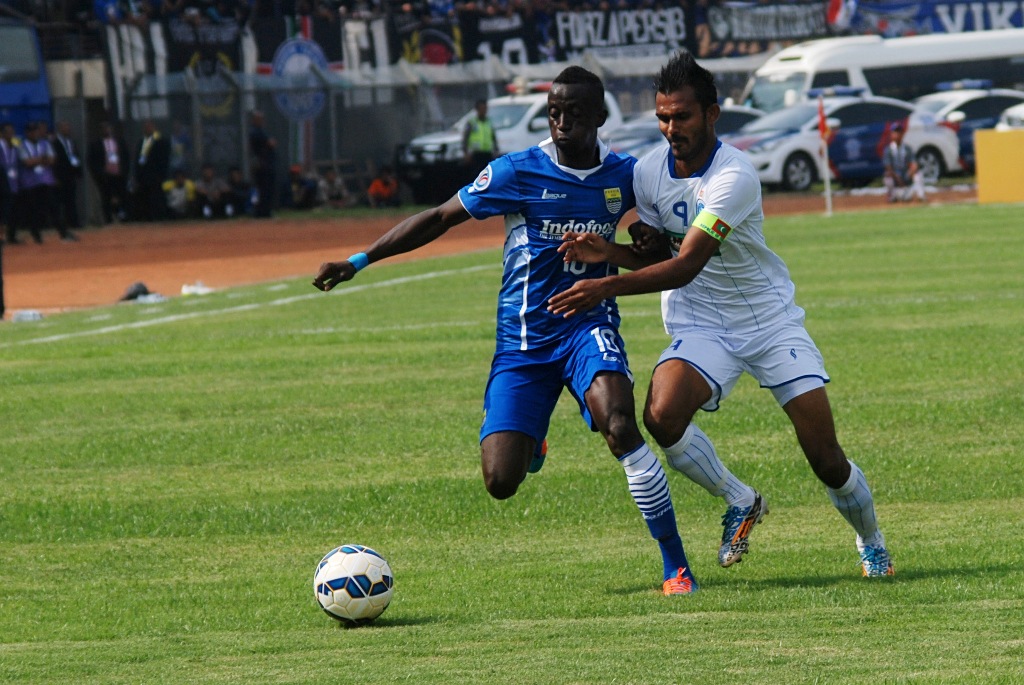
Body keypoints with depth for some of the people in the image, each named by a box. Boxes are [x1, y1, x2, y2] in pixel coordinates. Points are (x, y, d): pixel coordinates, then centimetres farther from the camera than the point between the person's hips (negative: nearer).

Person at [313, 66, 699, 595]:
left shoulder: (624, 175, 1)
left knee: (619, 426, -31)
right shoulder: (517, 173, -7)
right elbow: (440, 219, 0)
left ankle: (675, 565, -22)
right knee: (501, 483, -10)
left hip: (588, 323, 0)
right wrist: (358, 262, -3)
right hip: (522, 340, 0)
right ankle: (528, 443, 32)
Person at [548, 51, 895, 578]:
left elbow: (687, 265, -31)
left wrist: (607, 287, -40)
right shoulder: (648, 171, -4)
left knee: (825, 456, -5)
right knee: (662, 414, -27)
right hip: (700, 325, 4)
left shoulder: (734, 176, -24)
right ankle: (741, 503, -2)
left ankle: (872, 543, 26)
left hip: (771, 320, -4)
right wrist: (608, 252, -11)